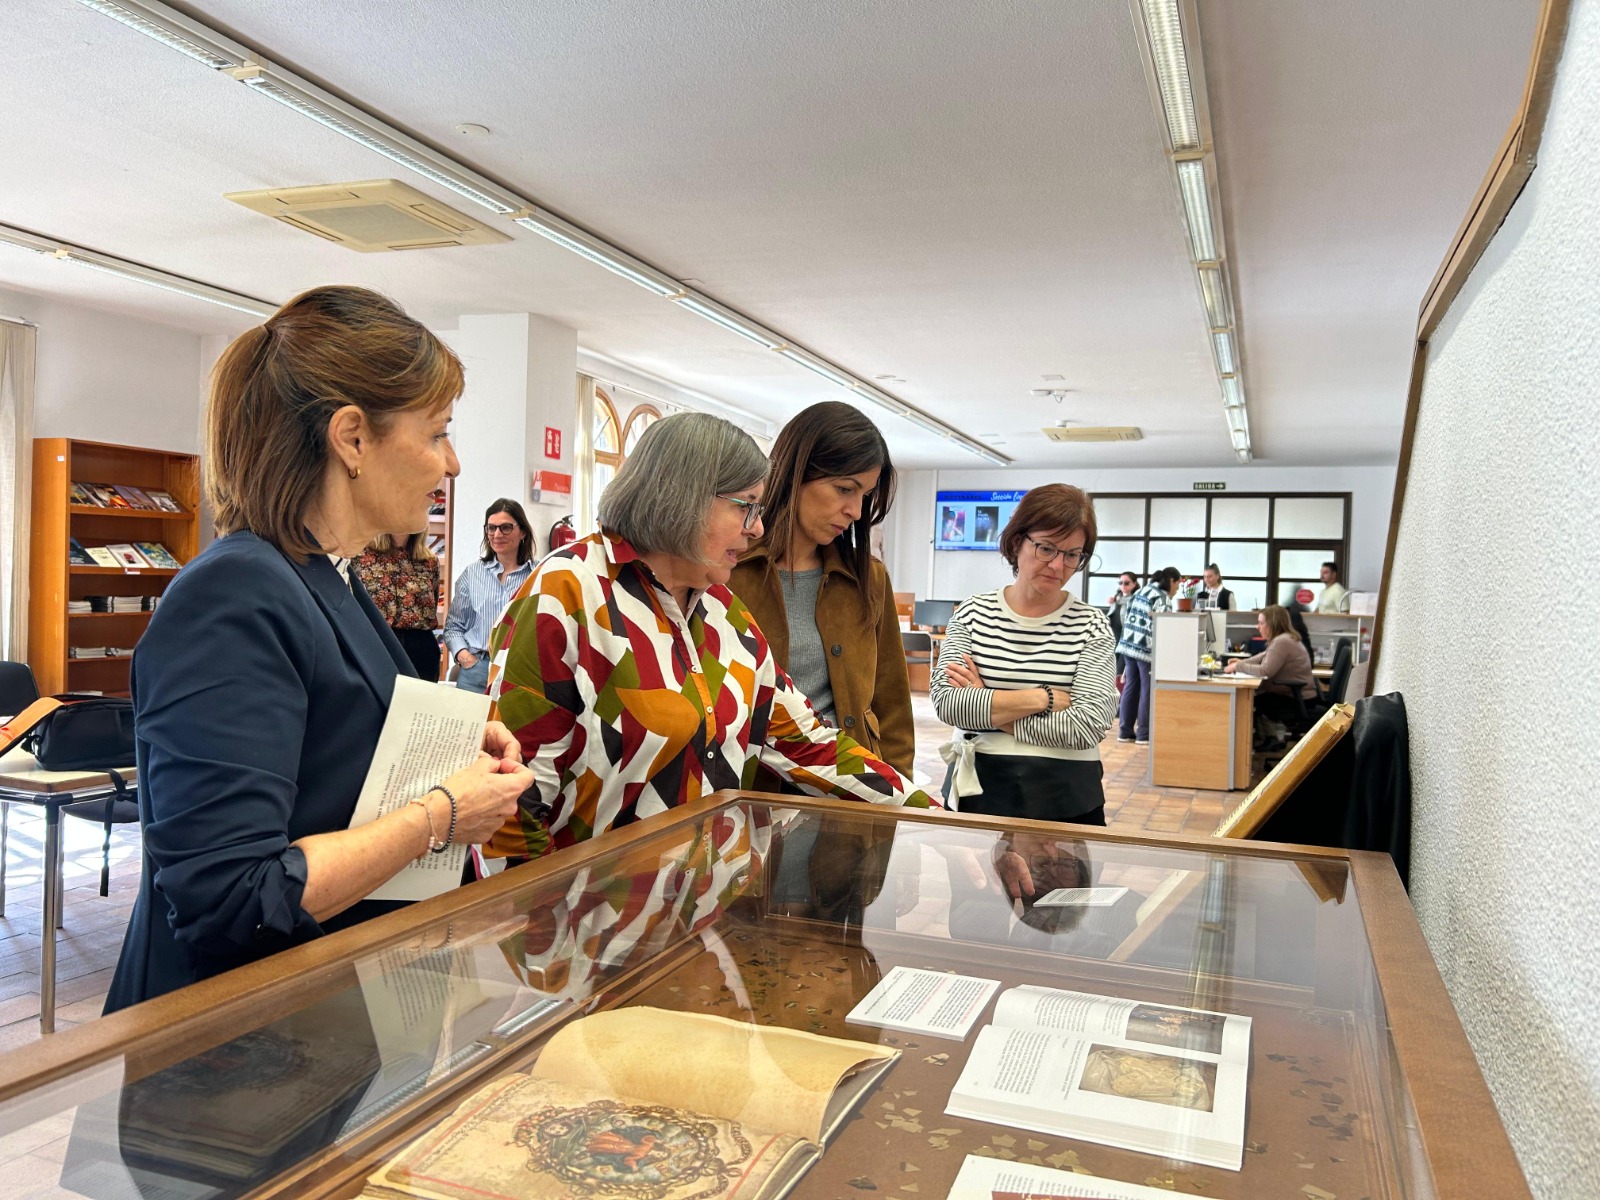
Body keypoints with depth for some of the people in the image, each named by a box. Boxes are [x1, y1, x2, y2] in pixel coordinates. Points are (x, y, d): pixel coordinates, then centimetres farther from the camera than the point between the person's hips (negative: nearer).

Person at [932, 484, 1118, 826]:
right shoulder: (973, 614, 0)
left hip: (1067, 803, -1)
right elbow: (947, 703, -13)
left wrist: (986, 708, -13)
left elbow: (1089, 725, -15)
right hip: (979, 794, 1)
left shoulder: (1091, 625, -3)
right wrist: (1046, 698, -16)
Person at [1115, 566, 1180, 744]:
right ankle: (1144, 734, 3)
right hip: (1147, 649, -8)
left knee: (1130, 686, 11)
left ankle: (1125, 731, 14)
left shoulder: (1140, 591, 16)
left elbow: (1126, 619, 17)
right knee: (1148, 690, 0)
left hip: (1128, 644, 8)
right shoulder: (1163, 598, -9)